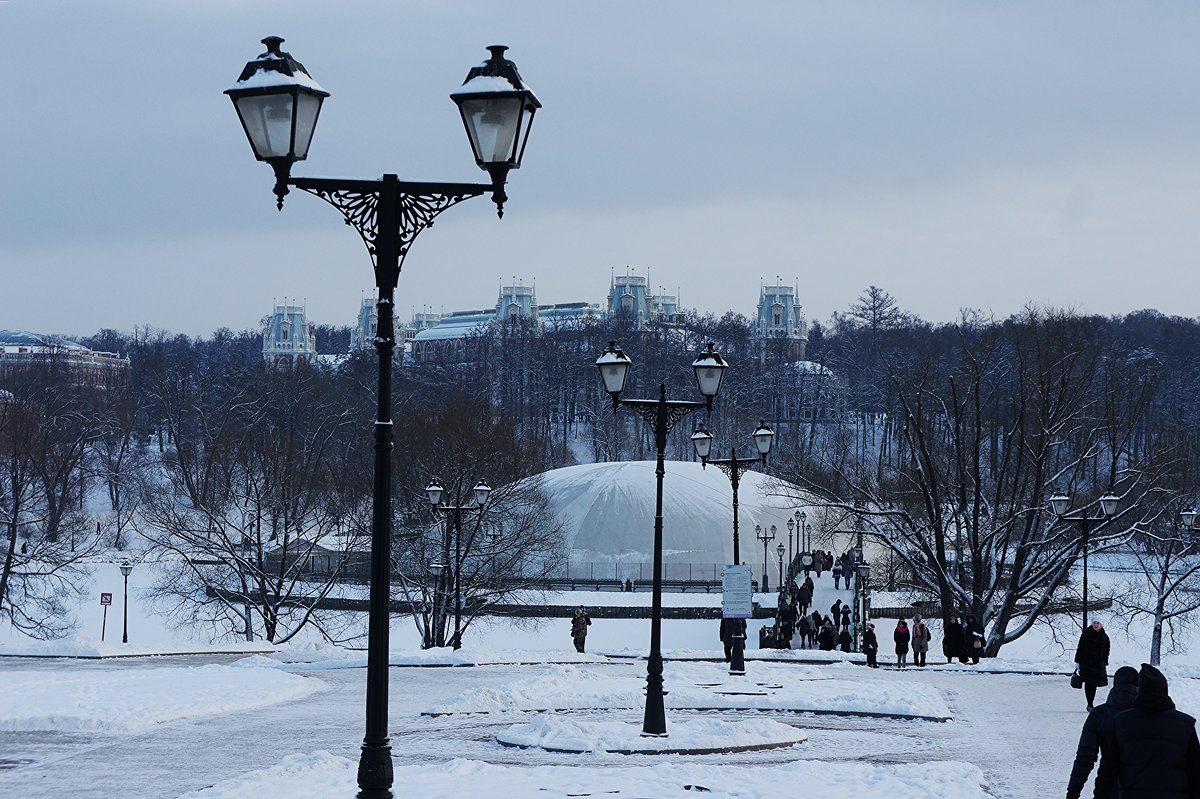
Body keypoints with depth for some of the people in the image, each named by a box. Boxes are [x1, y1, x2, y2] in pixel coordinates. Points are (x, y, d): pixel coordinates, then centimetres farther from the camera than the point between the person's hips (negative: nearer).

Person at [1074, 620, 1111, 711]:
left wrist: (1105, 665, 7)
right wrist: (1078, 662, -1)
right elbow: (1080, 649, 2)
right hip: (1086, 663, -1)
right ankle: (1090, 704, 1)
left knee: (1094, 684, -1)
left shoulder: (1104, 637, 5)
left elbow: (1106, 652, 11)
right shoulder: (1085, 634, -1)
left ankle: (1090, 704, 6)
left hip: (1099, 665, 1)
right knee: (1088, 683, -3)